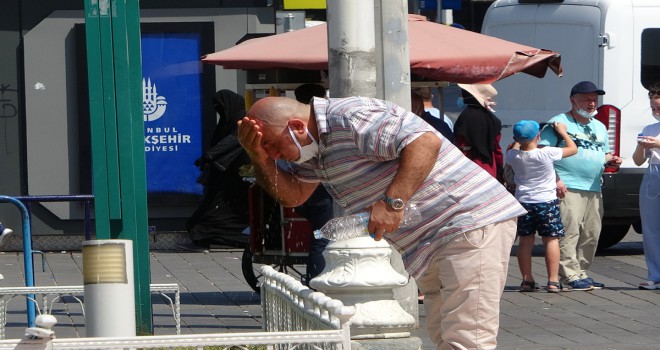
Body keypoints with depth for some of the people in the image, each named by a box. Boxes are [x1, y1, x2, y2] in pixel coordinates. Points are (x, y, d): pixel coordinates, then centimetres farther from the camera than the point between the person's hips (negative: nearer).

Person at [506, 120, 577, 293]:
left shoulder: (513, 155, -5)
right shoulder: (547, 154, -14)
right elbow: (573, 148, -2)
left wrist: (517, 142, 24)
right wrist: (562, 132, 11)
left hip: (523, 201, 3)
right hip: (547, 201, -3)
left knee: (526, 241, 10)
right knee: (551, 240, 1)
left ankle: (527, 280, 12)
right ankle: (553, 281, -4)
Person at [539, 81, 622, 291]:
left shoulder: (599, 128, 23)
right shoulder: (559, 123, -1)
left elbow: (604, 155, 33)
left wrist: (611, 160, 8)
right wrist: (555, 179, -17)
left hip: (594, 189, 8)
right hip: (568, 188, -7)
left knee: (591, 234, 6)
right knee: (569, 231, -13)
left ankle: (581, 272, 14)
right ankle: (570, 276, -13)